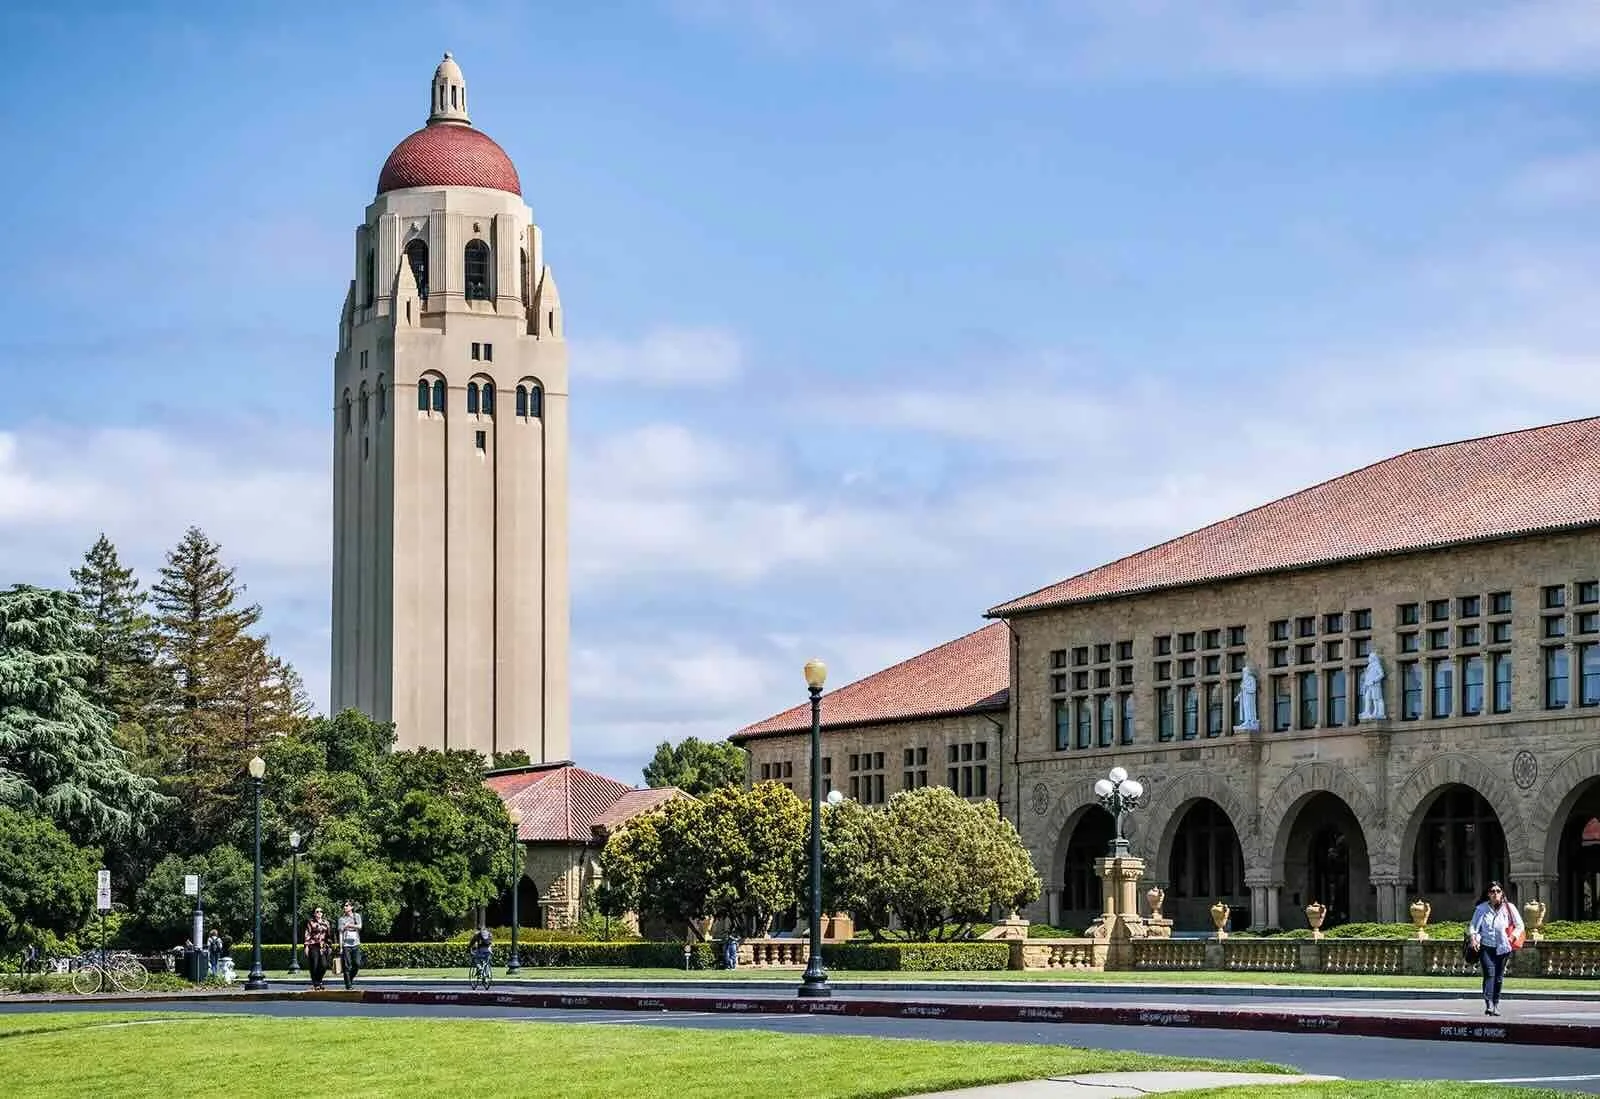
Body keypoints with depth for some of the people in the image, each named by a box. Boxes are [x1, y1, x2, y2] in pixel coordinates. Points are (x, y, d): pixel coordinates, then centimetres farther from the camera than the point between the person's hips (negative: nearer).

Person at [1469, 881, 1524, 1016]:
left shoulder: (1509, 908, 3)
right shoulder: (1481, 908, 1)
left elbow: (1519, 925, 10)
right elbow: (1473, 926, 5)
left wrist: (1513, 936, -7)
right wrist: (1474, 937, -14)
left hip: (1502, 947, 2)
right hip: (1486, 946, -2)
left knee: (1499, 976, 7)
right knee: (1489, 973, -16)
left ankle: (1496, 1004, 20)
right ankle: (1488, 1003, -24)